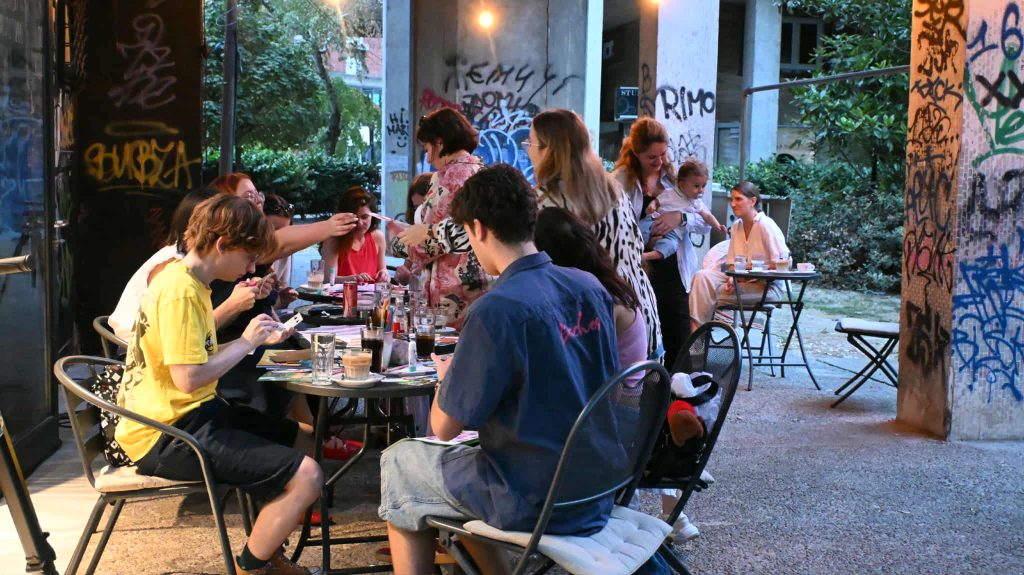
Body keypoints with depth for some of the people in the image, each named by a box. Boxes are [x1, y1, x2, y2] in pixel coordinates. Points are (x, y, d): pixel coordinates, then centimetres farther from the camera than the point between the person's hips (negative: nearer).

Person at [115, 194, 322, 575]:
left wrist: (257, 340, 9)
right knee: (305, 476, -20)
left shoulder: (187, 280, 12)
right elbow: (189, 378, -26)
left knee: (301, 441, 23)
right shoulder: (180, 291, -20)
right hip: (169, 435, -11)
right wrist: (246, 342, -13)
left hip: (195, 415, 11)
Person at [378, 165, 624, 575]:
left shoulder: (497, 309, -23)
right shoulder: (590, 288, -2)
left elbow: (445, 427, -15)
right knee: (469, 445, 30)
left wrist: (447, 376, 5)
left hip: (535, 503, -7)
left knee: (398, 461, 17)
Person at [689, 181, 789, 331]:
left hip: (767, 285, -7)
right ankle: (696, 330, -24)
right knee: (702, 276, -18)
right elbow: (732, 261, 10)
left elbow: (782, 264, -17)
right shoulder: (736, 226, 8)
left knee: (714, 292, -26)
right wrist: (731, 279, -10)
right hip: (741, 279, 7)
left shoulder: (766, 225, -13)